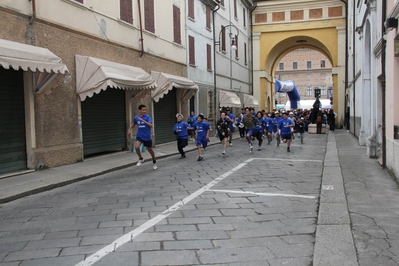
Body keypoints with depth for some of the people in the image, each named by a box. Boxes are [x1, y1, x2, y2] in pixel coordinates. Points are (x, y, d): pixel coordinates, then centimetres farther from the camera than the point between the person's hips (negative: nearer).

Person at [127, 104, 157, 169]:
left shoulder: (147, 117, -12)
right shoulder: (136, 117, 0)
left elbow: (151, 125, -26)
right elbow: (133, 124, 22)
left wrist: (143, 120, -32)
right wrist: (129, 129, 8)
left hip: (147, 137, -2)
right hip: (139, 136, 2)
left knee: (150, 149, 12)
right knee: (137, 147, -24)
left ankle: (154, 162, 37)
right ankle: (141, 159, 3)